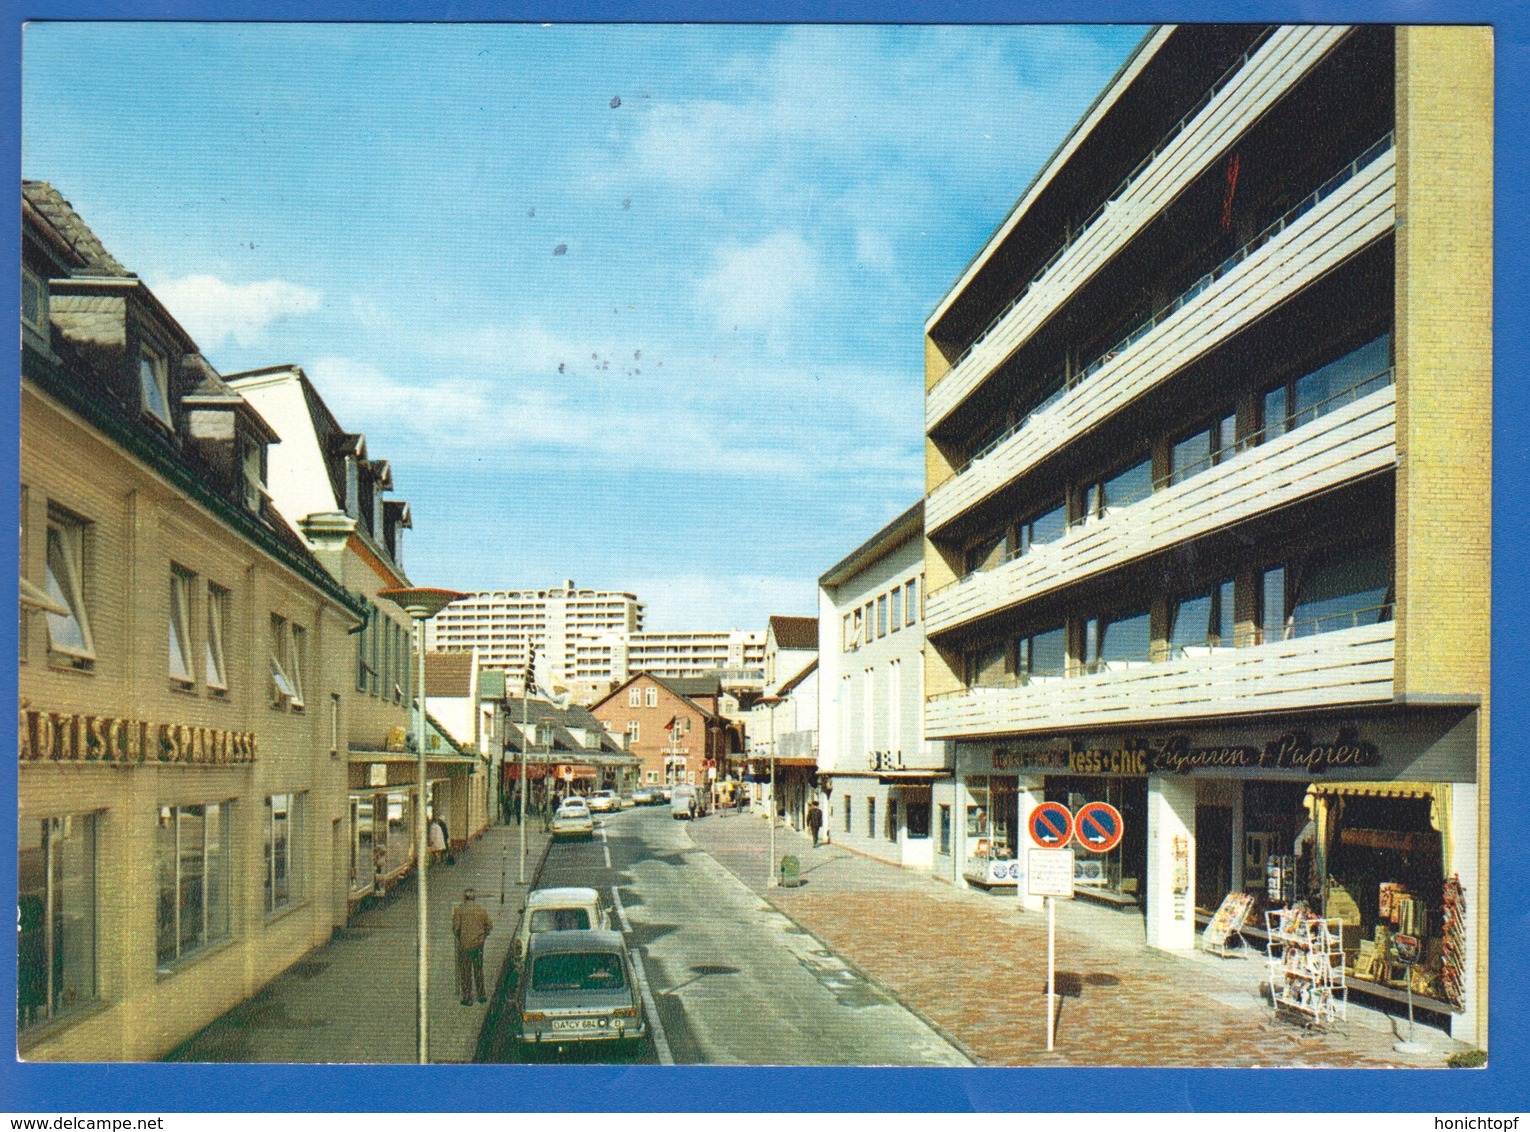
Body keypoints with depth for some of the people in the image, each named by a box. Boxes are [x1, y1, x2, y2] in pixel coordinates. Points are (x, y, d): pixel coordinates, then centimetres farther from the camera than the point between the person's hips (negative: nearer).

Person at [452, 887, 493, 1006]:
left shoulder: (459, 910, -8)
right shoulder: (481, 909, 1)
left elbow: (456, 928, -11)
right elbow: (489, 926, 2)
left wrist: (458, 937, 8)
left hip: (464, 944, -3)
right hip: (478, 944, 3)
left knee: (465, 971, 5)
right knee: (478, 969, 17)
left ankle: (467, 998, 6)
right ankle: (481, 995, 20)